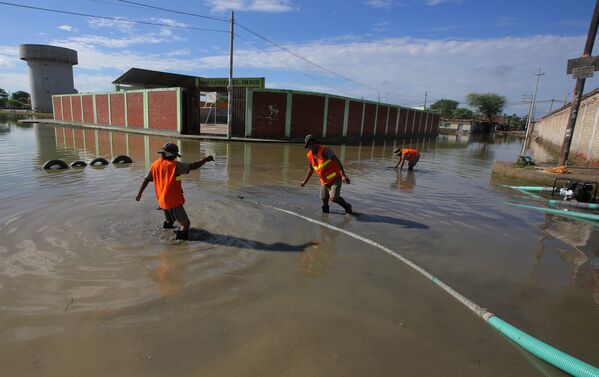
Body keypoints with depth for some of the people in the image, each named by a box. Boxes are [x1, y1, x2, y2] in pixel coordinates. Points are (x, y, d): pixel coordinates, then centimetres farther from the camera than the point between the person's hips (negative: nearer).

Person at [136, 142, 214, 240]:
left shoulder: (155, 164, 3)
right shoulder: (174, 165, -17)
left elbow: (146, 180, 8)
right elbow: (193, 166, -16)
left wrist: (139, 194, 18)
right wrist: (206, 159, -3)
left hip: (162, 201, 8)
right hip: (174, 202, -8)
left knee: (170, 221, 31)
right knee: (186, 224, -5)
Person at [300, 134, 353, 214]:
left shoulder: (324, 151, -19)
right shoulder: (310, 155, 2)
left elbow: (337, 162, -26)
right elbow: (311, 169, 20)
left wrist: (343, 175, -37)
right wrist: (305, 181, 25)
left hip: (335, 178, -6)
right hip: (324, 181, 6)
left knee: (334, 197, -19)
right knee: (324, 199, 8)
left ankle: (347, 207, 8)